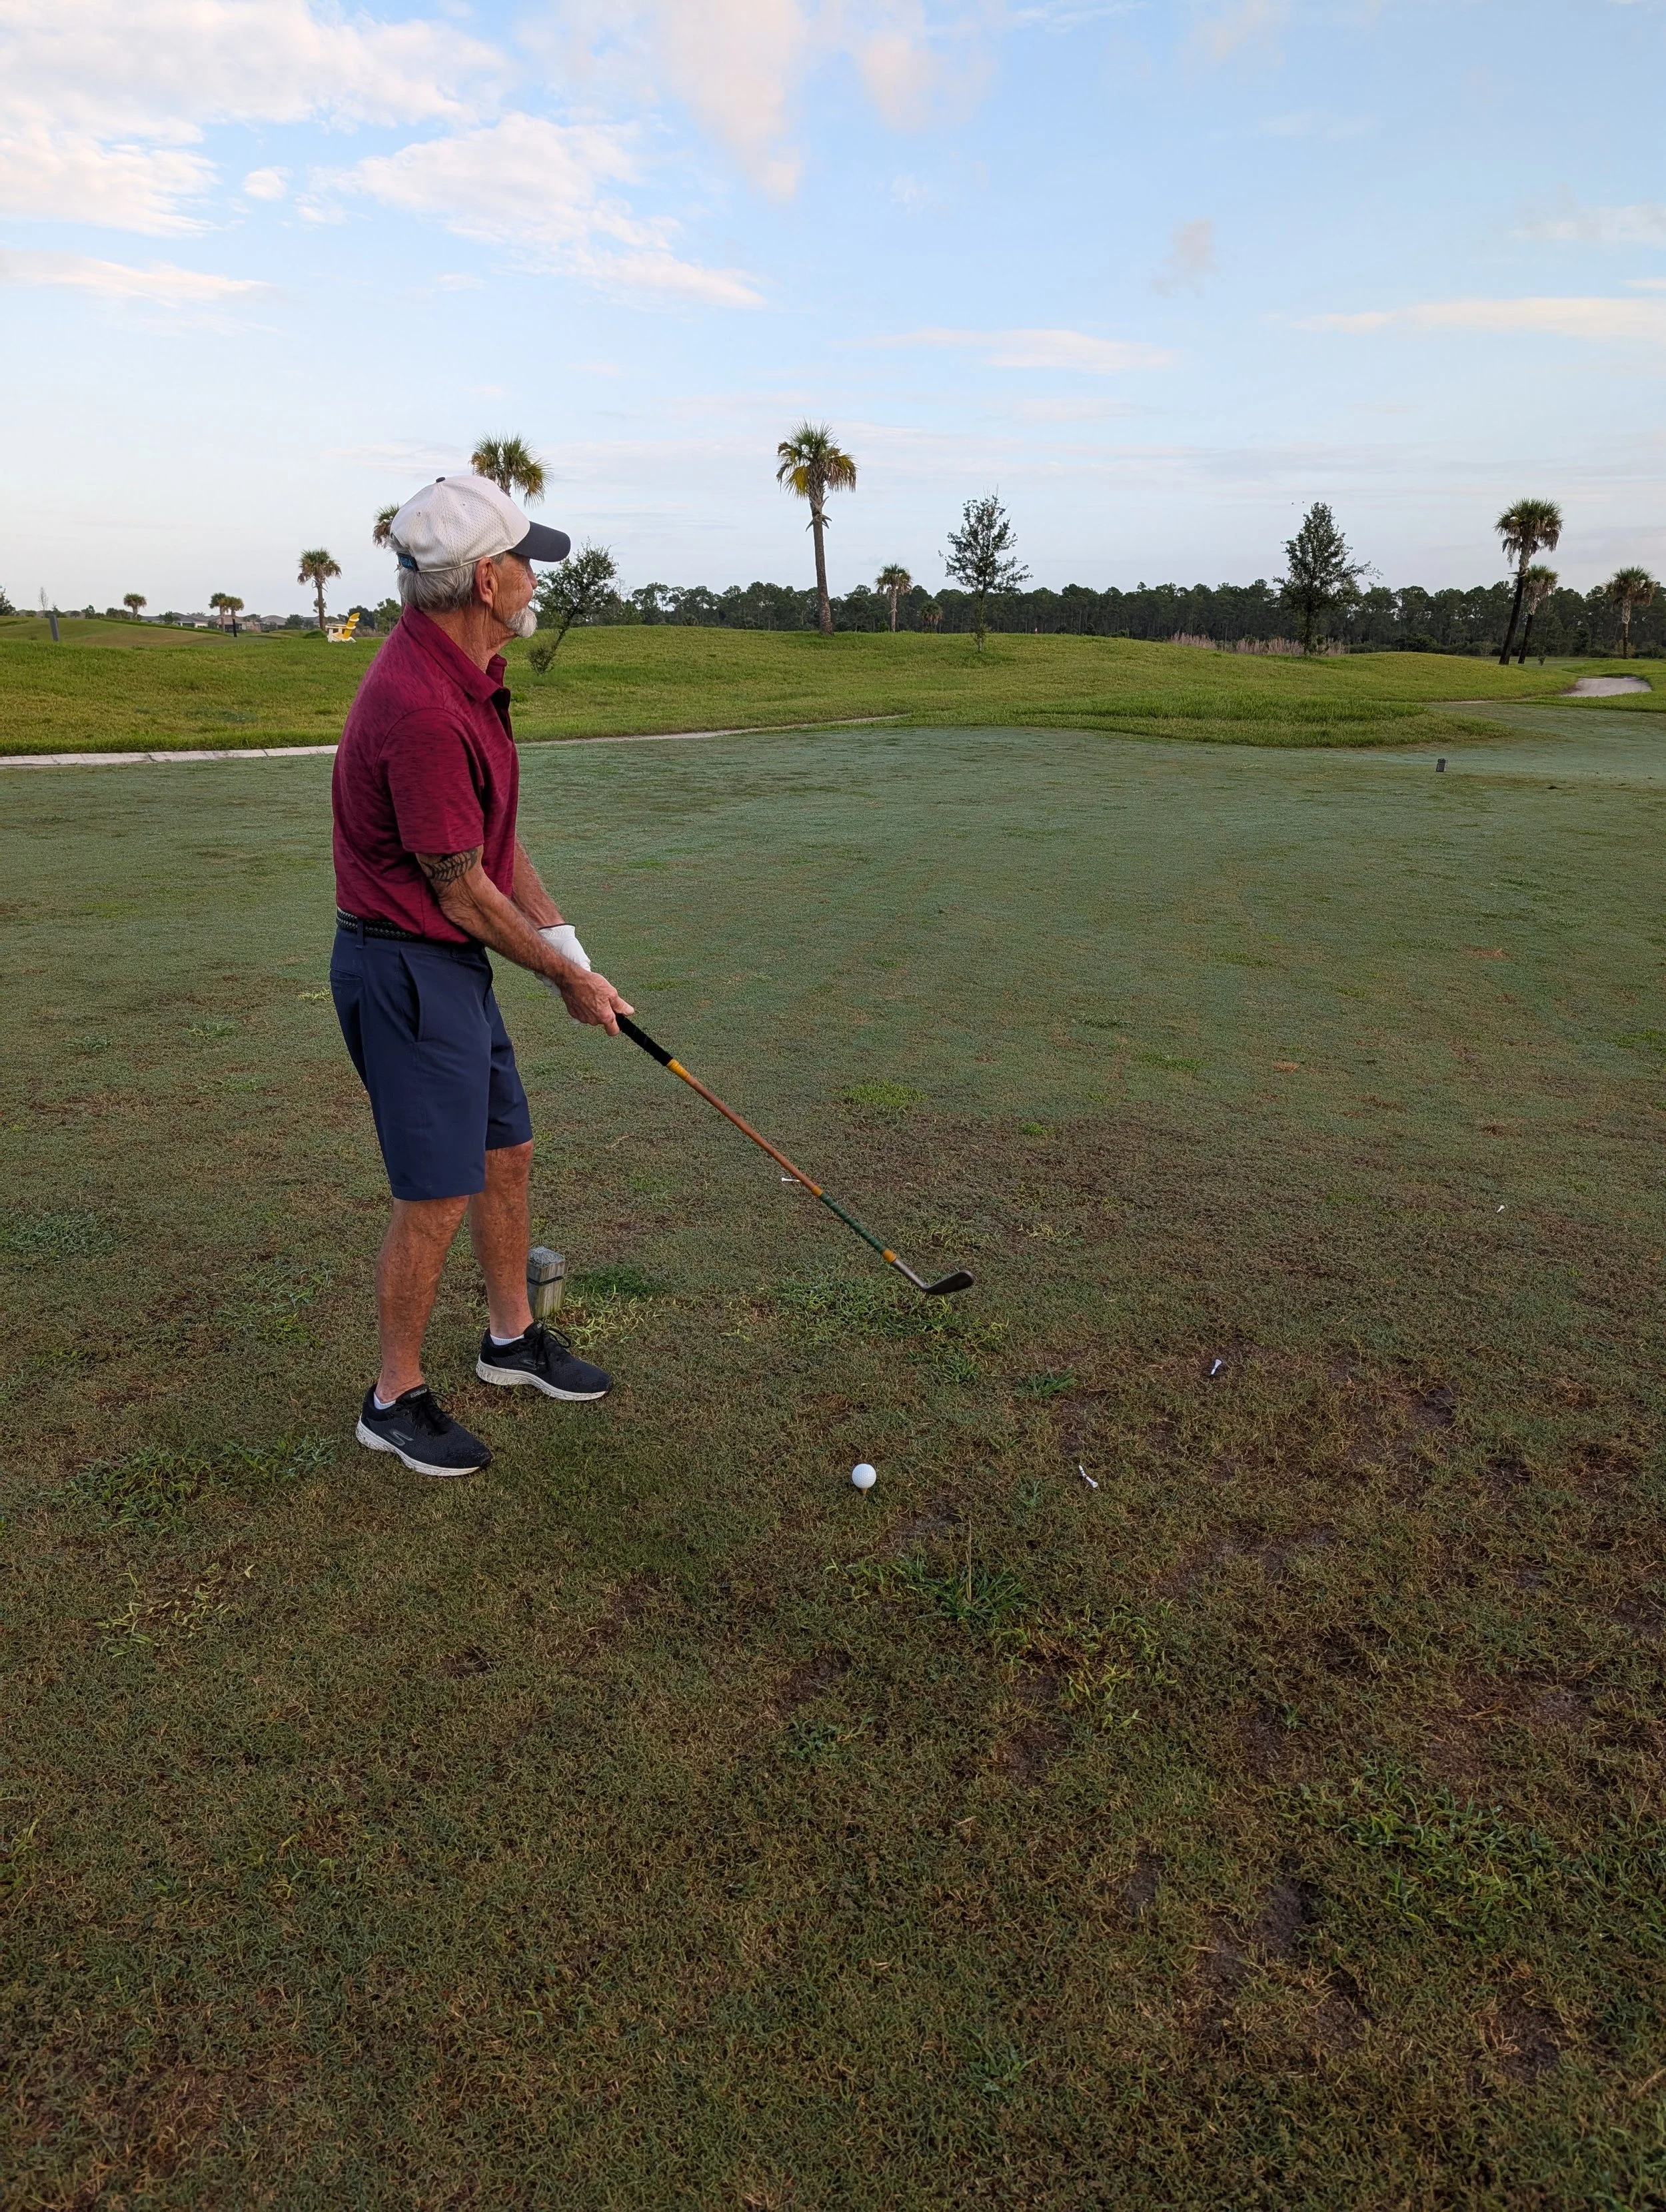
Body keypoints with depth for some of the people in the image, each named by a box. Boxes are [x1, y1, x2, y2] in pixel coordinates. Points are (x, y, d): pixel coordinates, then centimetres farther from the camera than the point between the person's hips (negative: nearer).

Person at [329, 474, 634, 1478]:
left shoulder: (470, 673, 7)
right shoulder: (420, 707, -26)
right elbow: (460, 889, -19)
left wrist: (562, 936, 7)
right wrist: (567, 975, -7)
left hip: (455, 962, 10)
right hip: (405, 969, -10)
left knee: (508, 1151, 19)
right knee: (440, 1194, -1)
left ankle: (513, 1337, 37)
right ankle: (396, 1397, 19)